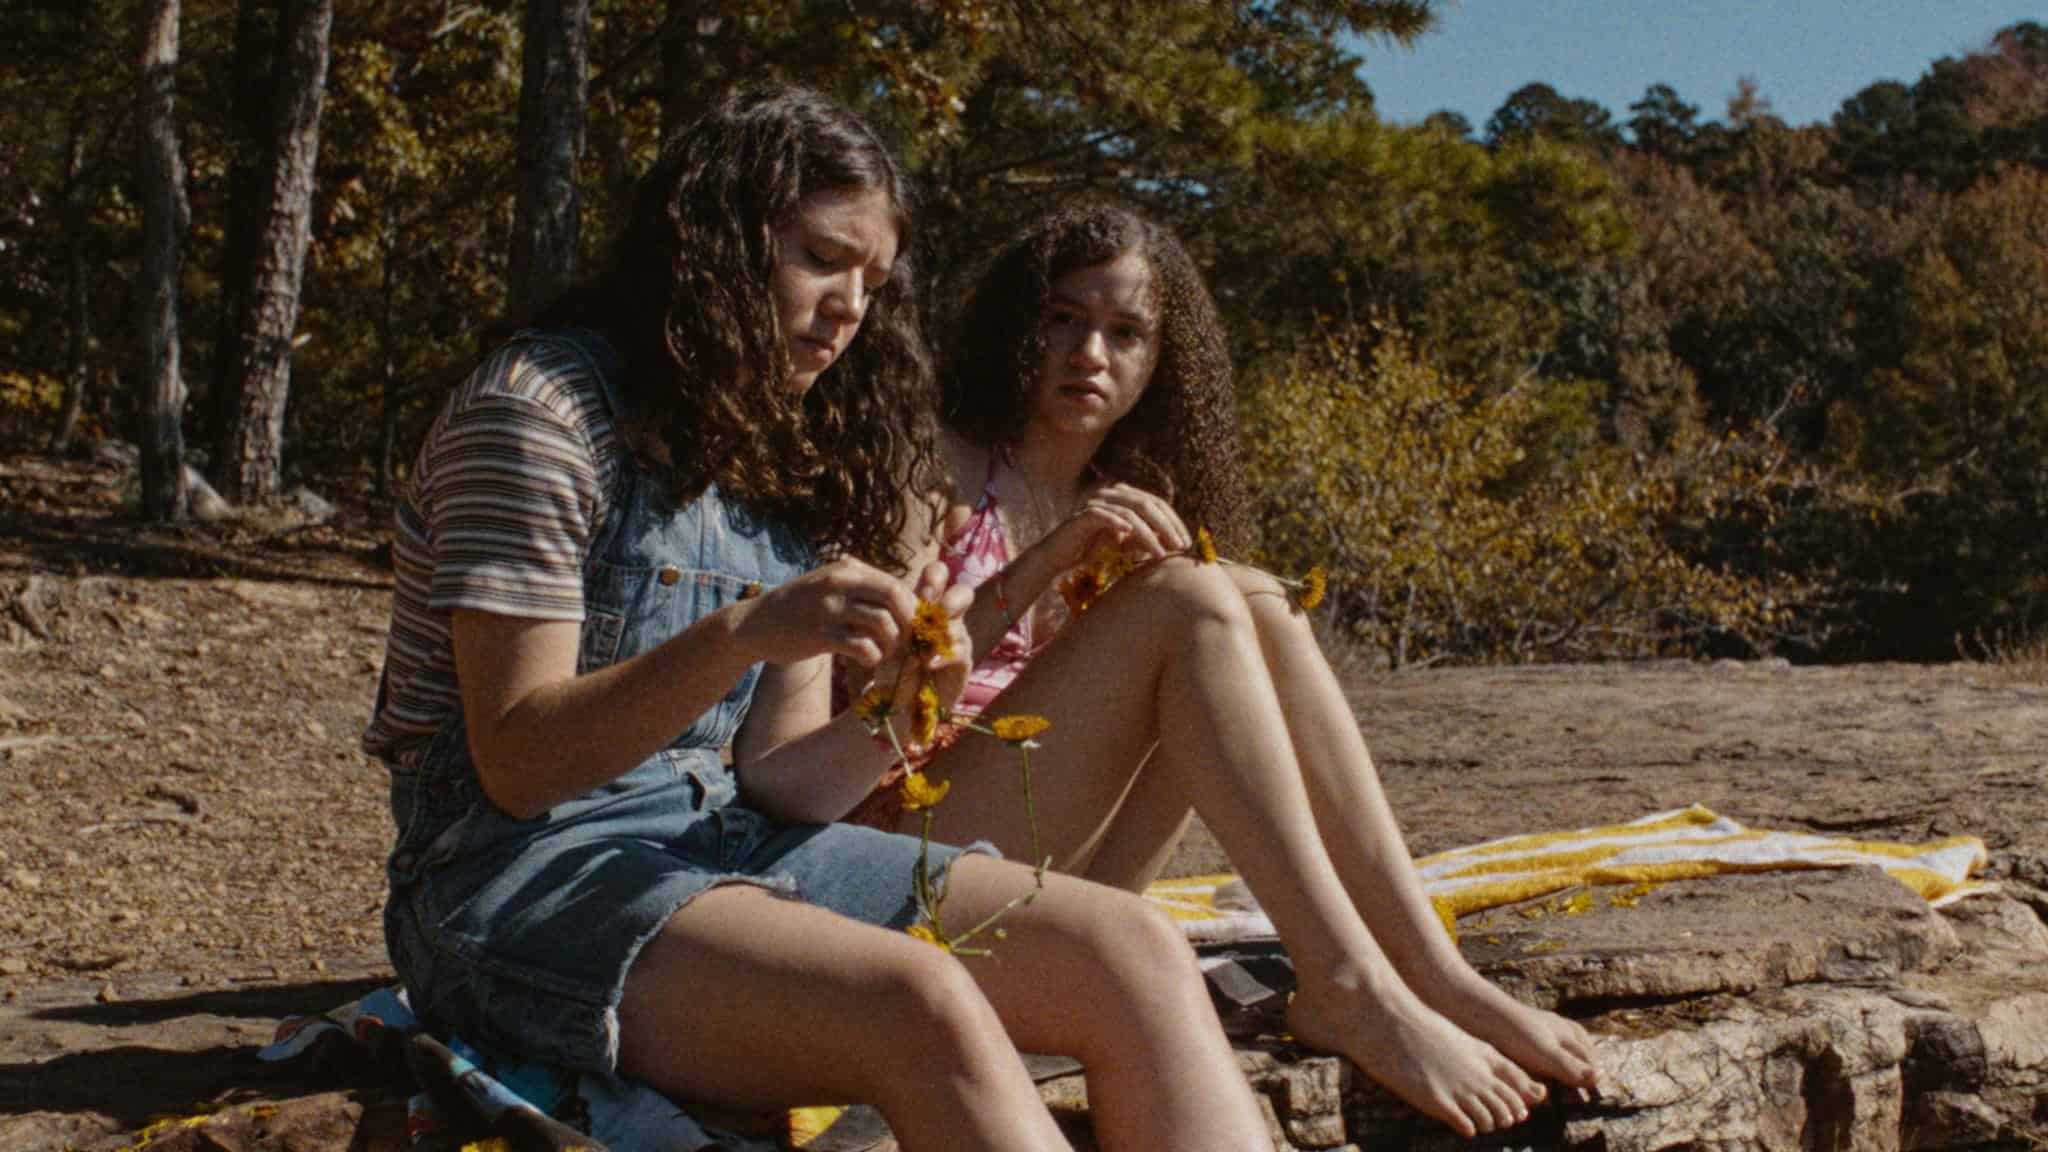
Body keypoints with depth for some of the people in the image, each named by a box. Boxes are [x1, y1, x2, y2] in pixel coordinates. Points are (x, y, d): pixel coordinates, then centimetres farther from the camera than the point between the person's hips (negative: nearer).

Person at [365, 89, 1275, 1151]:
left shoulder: (785, 469, 14)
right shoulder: (540, 407, -7)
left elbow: (772, 783, 7)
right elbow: (518, 765, -15)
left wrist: (885, 714, -15)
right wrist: (738, 636, -29)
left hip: (720, 845, 7)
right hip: (518, 878, -6)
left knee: (1136, 954, -15)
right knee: (923, 1011, -34)